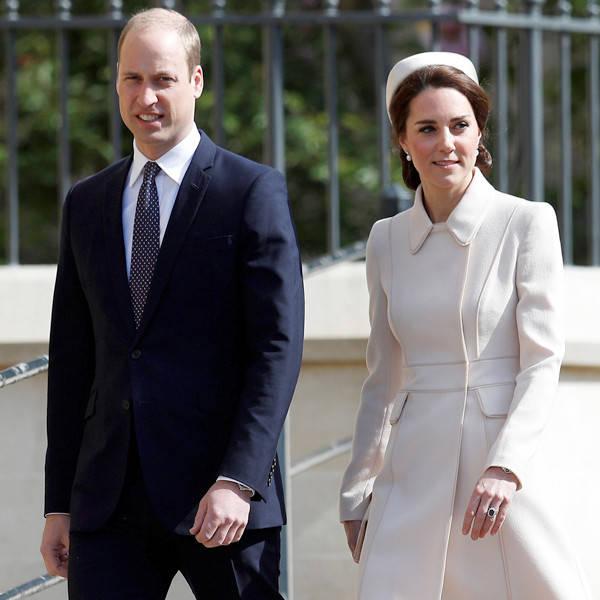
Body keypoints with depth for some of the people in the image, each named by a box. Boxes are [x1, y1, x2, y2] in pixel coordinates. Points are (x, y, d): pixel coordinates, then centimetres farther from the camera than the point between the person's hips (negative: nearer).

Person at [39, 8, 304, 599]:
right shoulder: (86, 203, 15)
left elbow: (278, 348, -8)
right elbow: (71, 358, 15)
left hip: (218, 495, -4)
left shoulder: (253, 191, -1)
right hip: (109, 501, 4)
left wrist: (238, 480, -17)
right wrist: (59, 502, 11)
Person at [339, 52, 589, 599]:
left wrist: (505, 467, -18)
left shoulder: (526, 223, -2)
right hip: (411, 479, 4)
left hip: (499, 465, -3)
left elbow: (543, 363, -7)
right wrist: (357, 489, 15)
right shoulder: (387, 240, 11)